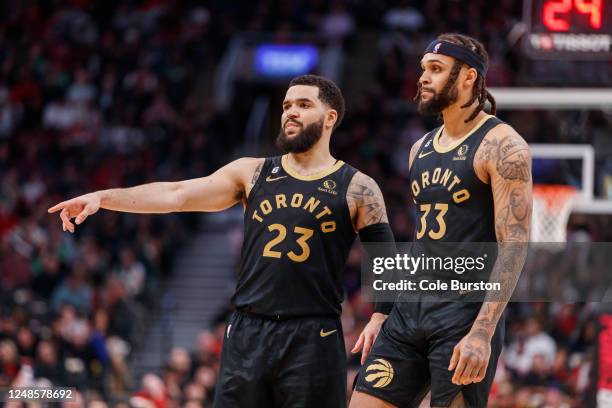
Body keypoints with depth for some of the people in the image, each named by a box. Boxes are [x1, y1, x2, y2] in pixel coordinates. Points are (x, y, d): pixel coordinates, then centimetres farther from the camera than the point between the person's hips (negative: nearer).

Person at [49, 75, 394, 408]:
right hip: (248, 333, 3)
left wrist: (379, 319, -14)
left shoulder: (358, 189, 4)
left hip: (313, 340, -3)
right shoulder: (253, 173, 12)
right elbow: (177, 195, 4)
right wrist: (103, 197, -7)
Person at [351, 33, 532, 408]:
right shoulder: (421, 149, 16)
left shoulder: (502, 146, -8)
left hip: (465, 310, -8)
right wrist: (382, 318, 19)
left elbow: (514, 246, -15)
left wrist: (482, 333, -24)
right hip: (412, 307, 8)